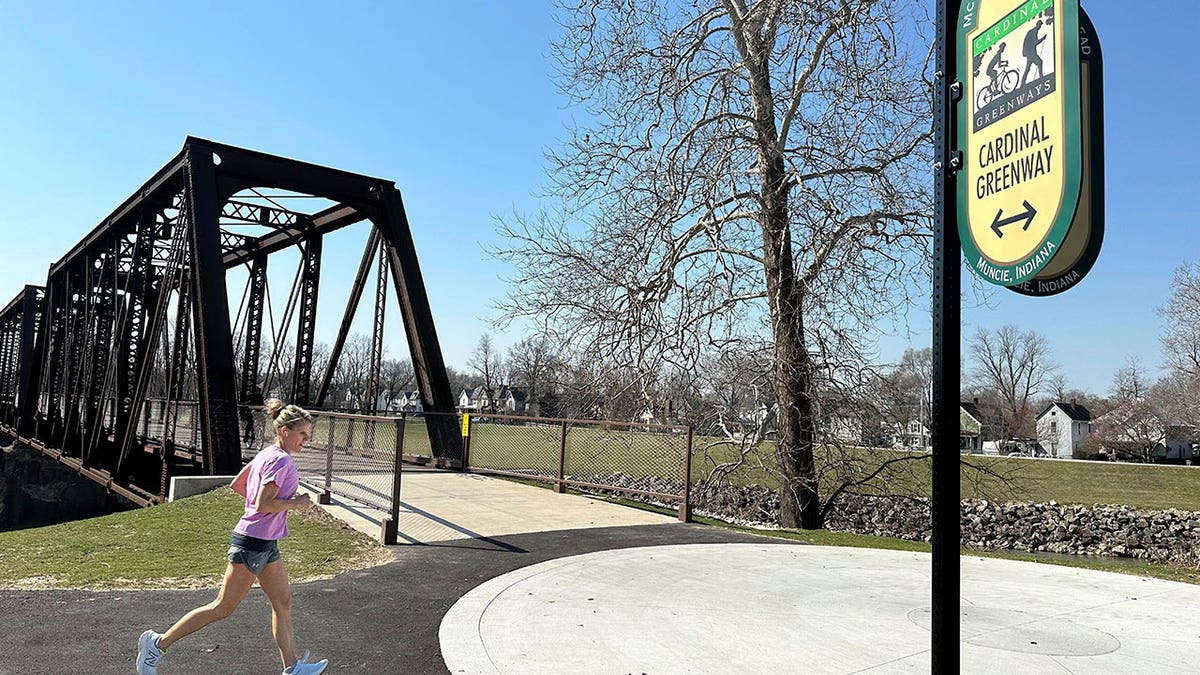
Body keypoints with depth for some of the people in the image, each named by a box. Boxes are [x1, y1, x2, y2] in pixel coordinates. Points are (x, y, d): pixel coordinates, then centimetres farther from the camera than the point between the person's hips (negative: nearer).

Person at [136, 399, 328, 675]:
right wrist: (296, 503, -14)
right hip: (252, 543, -10)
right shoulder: (281, 461, -19)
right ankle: (158, 643, 16)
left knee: (283, 602, 11)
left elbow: (237, 485, 16)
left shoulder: (266, 454, 10)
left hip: (265, 544, 10)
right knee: (223, 608, 2)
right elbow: (263, 505, -25)